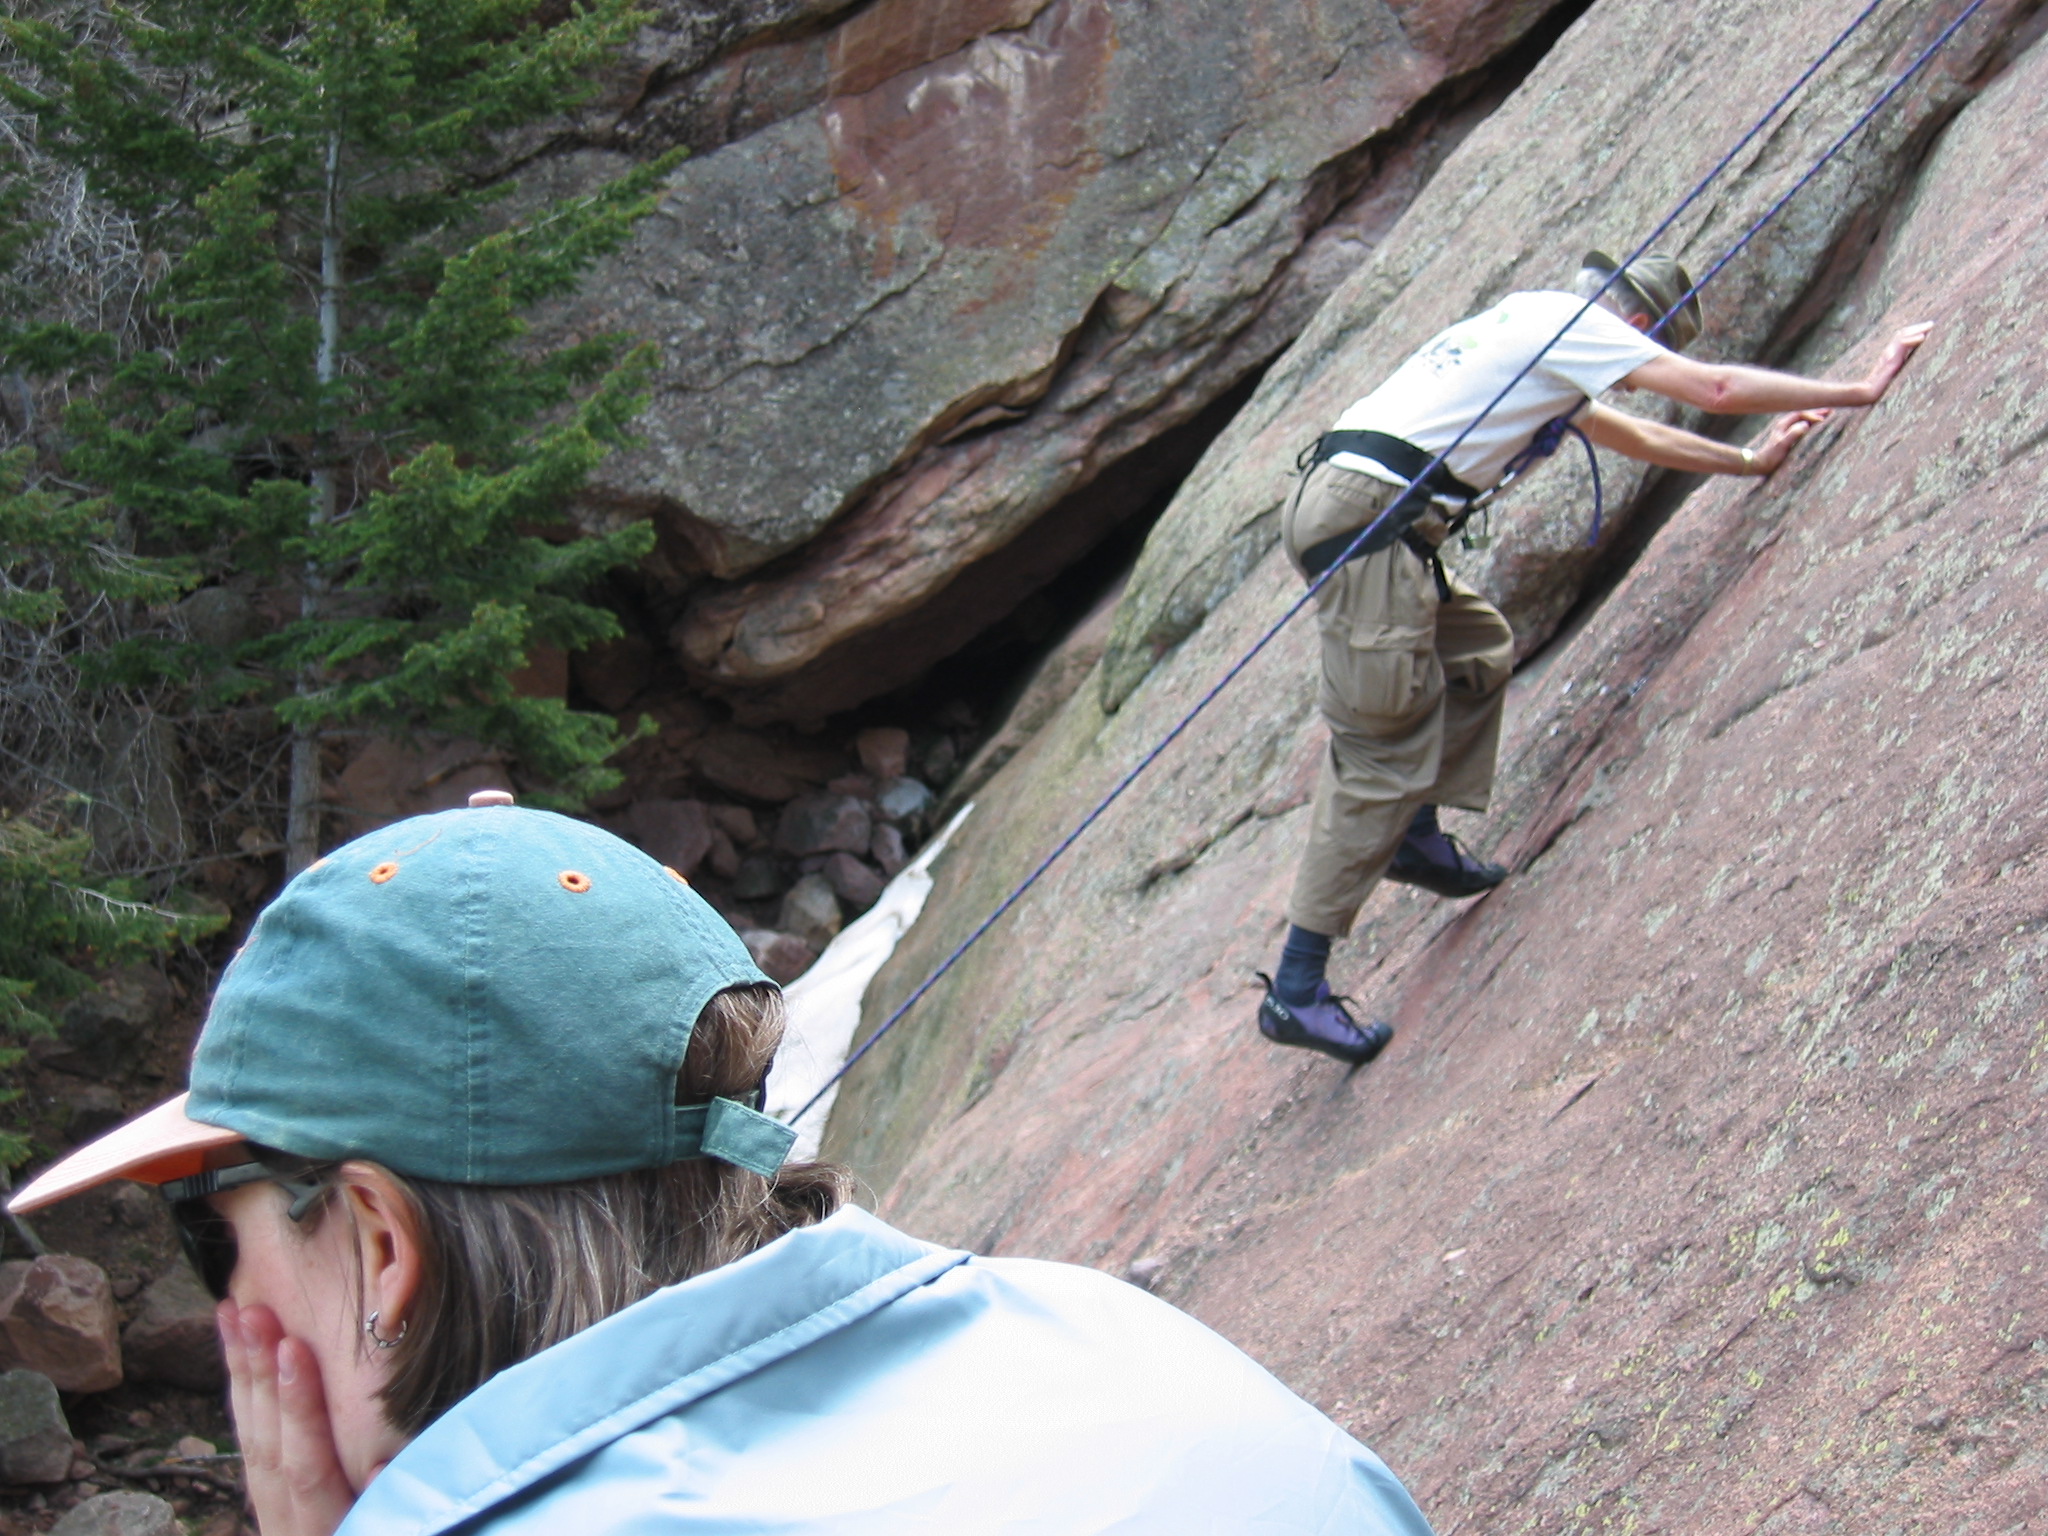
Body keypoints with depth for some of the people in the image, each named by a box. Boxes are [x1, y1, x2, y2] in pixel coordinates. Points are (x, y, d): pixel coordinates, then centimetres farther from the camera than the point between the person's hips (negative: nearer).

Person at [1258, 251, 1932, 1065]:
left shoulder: (1537, 331, 29)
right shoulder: (1570, 322, 1)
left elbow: (1629, 432, 44)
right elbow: (1716, 388, -6)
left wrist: (1747, 462, 49)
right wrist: (1860, 390, 3)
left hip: (1339, 505, 10)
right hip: (1366, 517, -10)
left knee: (1477, 650, 26)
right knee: (1383, 754, -8)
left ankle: (1418, 839, 24)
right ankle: (1296, 990, -8)